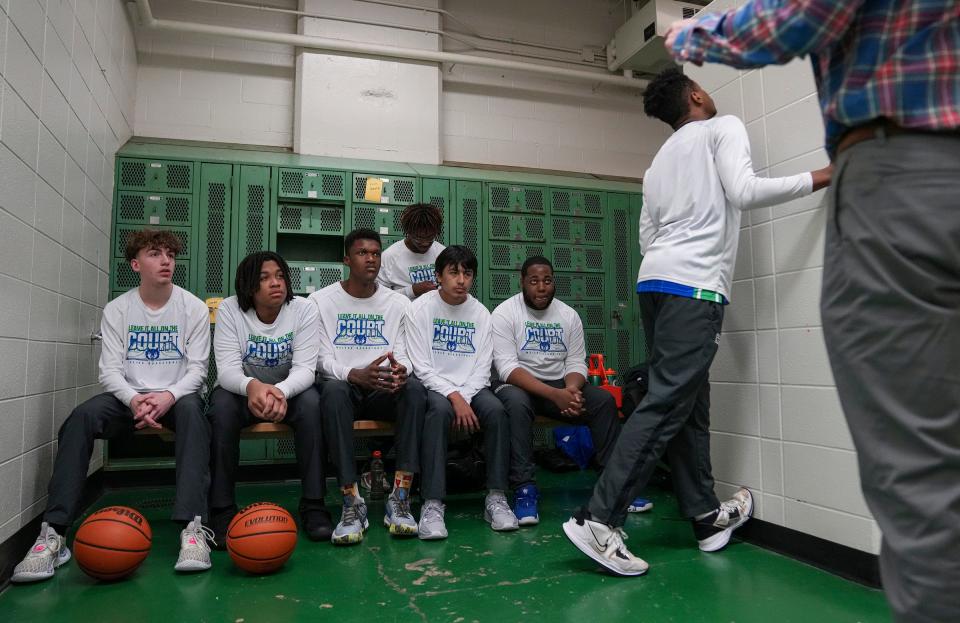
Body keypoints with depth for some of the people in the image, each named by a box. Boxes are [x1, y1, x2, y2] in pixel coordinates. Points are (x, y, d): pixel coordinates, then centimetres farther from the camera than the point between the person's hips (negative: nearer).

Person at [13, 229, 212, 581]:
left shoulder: (193, 308, 0)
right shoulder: (117, 310, 4)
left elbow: (197, 369, -4)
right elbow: (110, 370, -4)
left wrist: (168, 396, -25)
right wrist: (134, 399, -26)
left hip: (176, 396, -2)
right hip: (129, 397, 2)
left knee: (192, 410, -37)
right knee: (82, 417, -29)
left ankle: (193, 526, -44)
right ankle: (54, 533, -27)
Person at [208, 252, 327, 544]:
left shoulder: (303, 309, -12)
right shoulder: (230, 310, -12)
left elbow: (304, 368, -19)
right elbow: (227, 369, -20)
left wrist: (280, 391, -43)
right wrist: (252, 386, -45)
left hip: (289, 391, 0)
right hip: (242, 391, 0)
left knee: (312, 402, -31)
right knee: (222, 404, -32)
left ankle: (313, 505, -23)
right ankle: (222, 509, -21)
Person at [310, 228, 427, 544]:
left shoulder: (398, 302, 9)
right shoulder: (322, 300, 2)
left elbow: (403, 355, 2)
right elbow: (324, 358, -6)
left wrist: (400, 371, -26)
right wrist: (356, 375, -28)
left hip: (383, 391, 2)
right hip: (342, 385, -2)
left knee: (415, 388, -31)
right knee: (334, 389, -37)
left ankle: (400, 498, -29)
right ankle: (352, 503, -33)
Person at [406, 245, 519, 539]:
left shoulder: (480, 313, 6)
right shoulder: (420, 308, -4)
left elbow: (482, 369, 3)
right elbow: (421, 367, -10)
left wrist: (464, 399, -15)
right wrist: (454, 397, -21)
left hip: (470, 386, 3)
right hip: (433, 386, -3)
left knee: (496, 410, -27)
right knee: (440, 410, -35)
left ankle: (496, 497, -18)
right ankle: (432, 504, -34)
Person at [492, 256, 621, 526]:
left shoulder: (569, 315, 6)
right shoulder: (504, 313, -9)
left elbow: (576, 363, 4)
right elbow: (507, 367, -19)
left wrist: (570, 390, -22)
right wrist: (555, 395, -30)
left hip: (560, 386, 5)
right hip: (518, 385, -4)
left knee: (604, 400, -18)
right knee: (516, 403, -38)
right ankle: (524, 488, -31)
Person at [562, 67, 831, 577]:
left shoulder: (658, 162, 26)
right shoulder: (723, 128, 7)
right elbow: (744, 192, -10)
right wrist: (819, 179, -2)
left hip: (654, 282, 8)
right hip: (693, 287, -8)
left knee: (690, 404, 12)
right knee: (666, 405, -11)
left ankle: (708, 519, 19)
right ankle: (598, 520, -14)